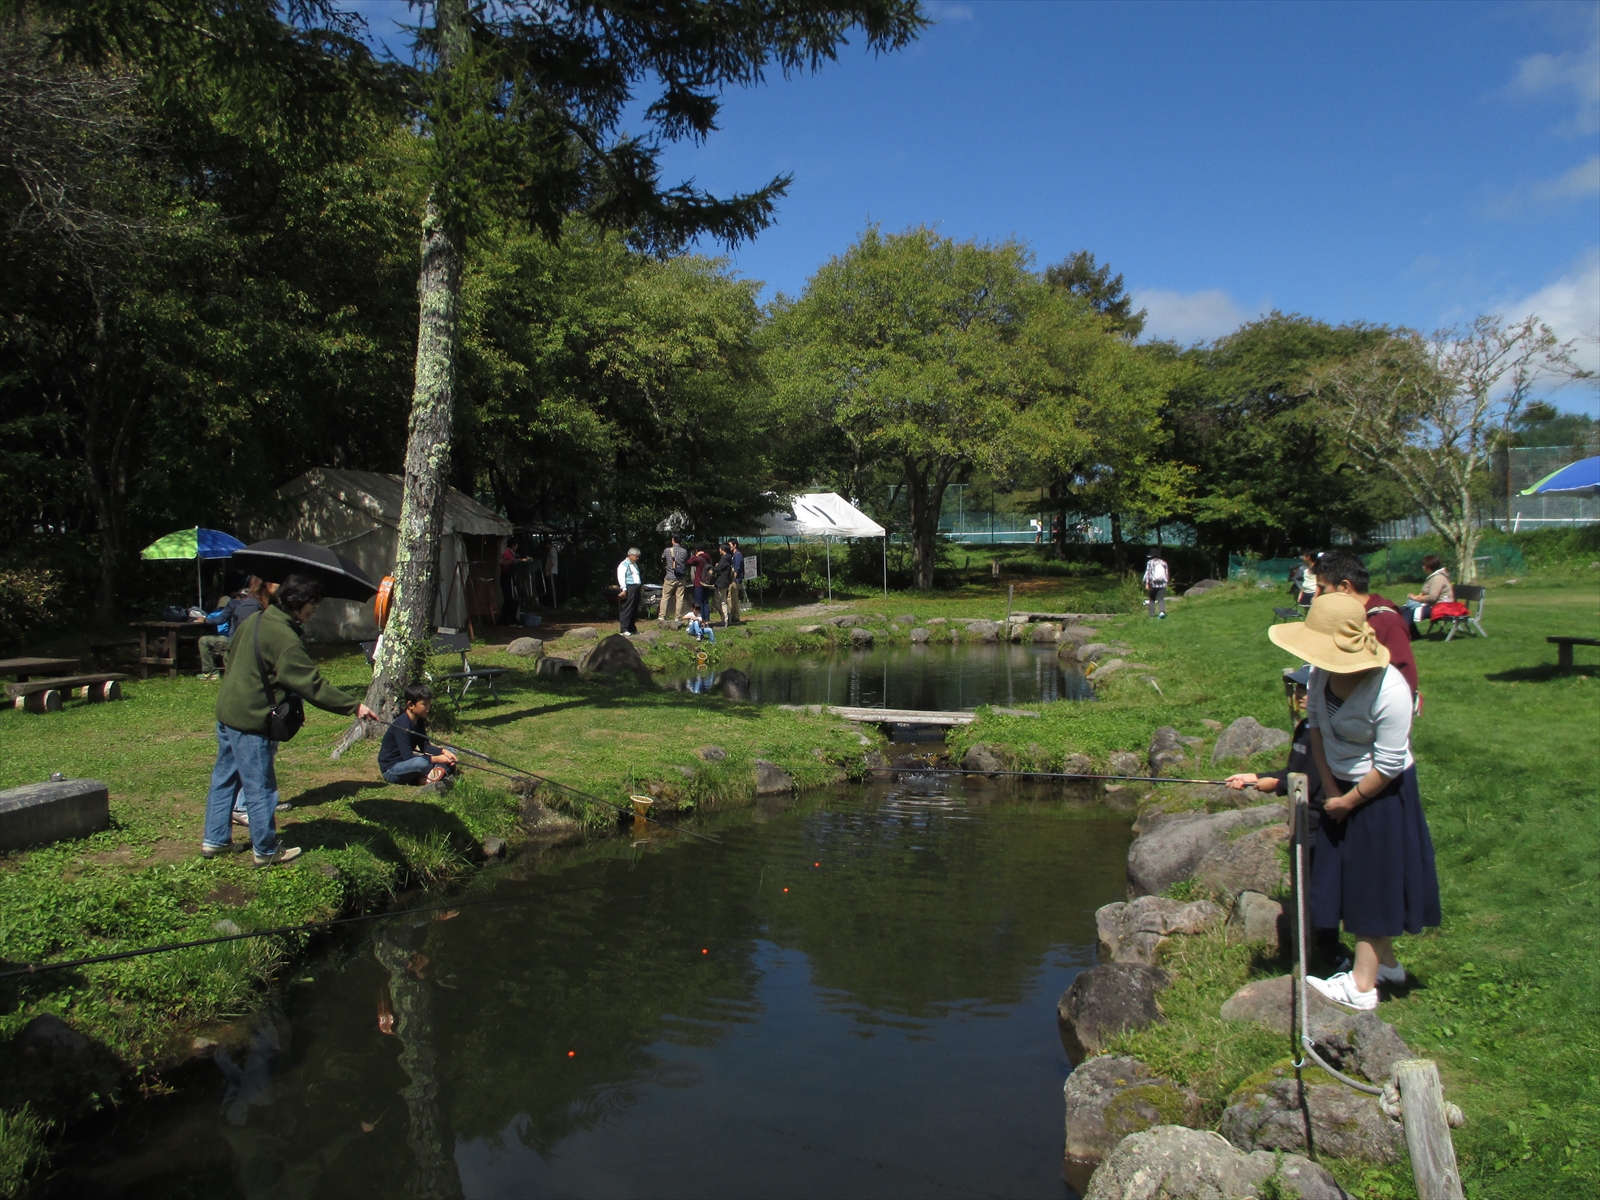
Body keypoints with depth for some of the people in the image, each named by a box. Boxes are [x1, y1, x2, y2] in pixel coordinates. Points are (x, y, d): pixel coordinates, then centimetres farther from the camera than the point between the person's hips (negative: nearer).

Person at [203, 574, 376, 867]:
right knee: (260, 788, 2)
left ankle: (215, 840, 30)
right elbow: (313, 684, -25)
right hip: (250, 720, -9)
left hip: (227, 710, 9)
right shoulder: (284, 637, -22)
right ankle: (266, 851, 13)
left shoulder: (254, 620, 6)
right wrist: (354, 706, -24)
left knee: (224, 778, 19)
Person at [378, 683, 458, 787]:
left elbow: (425, 746, 8)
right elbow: (407, 756, -28)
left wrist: (443, 751, -11)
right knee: (422, 762, -40)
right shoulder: (402, 724, -23)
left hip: (405, 764, 10)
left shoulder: (419, 721, 5)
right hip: (390, 770, -10)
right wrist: (436, 759, -29)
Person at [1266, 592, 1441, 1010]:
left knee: (1372, 880, 3)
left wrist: (1348, 802, -12)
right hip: (1341, 787, 7)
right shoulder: (1320, 674, -11)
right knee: (1351, 876, 17)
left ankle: (1361, 986, 13)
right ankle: (1384, 959, 37)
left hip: (1381, 793, -7)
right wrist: (1330, 788, -5)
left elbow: (1388, 765, -23)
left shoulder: (1389, 692, -30)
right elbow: (1317, 729, 1)